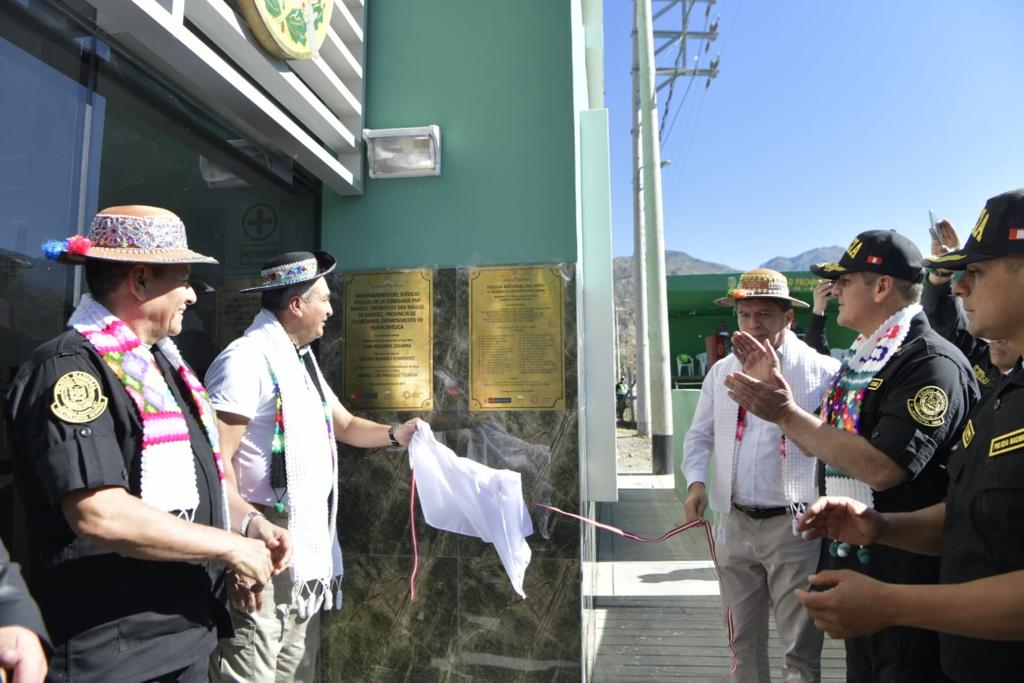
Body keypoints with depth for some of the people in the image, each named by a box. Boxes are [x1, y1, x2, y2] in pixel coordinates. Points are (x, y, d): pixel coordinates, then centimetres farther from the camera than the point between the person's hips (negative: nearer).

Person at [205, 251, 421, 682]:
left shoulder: (301, 361, 16)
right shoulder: (247, 359, -15)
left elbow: (346, 425, 24)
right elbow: (216, 462, -21)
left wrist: (395, 435, 6)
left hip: (308, 546, 10)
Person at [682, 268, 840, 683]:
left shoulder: (823, 372, -7)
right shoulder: (722, 371, 8)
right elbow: (700, 435, 14)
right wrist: (697, 482, -1)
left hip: (793, 526, -4)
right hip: (735, 524, 5)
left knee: (799, 646, 6)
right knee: (744, 638, 19)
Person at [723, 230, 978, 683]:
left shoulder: (931, 362, -20)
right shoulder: (861, 357, 9)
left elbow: (882, 468, -29)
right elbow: (822, 445, 13)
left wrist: (786, 414, -26)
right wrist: (775, 389, 2)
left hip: (906, 573, -9)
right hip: (853, 560, 9)